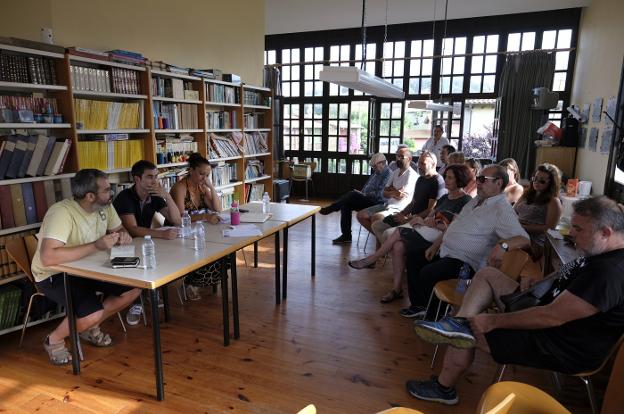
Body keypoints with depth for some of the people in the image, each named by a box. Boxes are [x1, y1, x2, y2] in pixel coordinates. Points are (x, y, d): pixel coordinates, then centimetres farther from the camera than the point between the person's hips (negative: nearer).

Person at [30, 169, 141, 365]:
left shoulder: (105, 207, -6)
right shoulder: (62, 212, -29)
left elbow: (118, 229, 11)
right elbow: (47, 257, -40)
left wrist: (123, 235, -15)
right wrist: (96, 246, -38)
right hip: (54, 275, -7)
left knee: (134, 288, -6)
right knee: (93, 314, -28)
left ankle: (90, 327, 15)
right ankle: (54, 340, 5)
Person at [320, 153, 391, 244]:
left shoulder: (387, 174, -11)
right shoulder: (376, 173, 21)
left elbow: (380, 194, -21)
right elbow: (366, 188, 26)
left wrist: (364, 195, -14)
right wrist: (360, 193, 5)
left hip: (376, 203, -10)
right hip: (366, 199, 10)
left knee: (353, 195, -25)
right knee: (346, 203, -11)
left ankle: (329, 209, -11)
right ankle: (346, 235, -10)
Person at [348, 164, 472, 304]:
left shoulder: (465, 201, -2)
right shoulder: (445, 197, 25)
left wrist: (425, 222, -13)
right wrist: (421, 220, -4)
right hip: (427, 231, 7)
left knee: (399, 232, -20)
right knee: (398, 246, -21)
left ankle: (371, 259, -2)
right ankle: (397, 289, -14)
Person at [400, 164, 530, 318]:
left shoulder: (502, 210, -17)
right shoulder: (476, 200, 13)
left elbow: (524, 239, -27)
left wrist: (503, 245, -47)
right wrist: (435, 245, 14)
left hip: (465, 261, -10)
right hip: (445, 250, 10)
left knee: (427, 273, -28)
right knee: (413, 253, 12)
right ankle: (418, 304, 16)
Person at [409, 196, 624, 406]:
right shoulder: (599, 253, 2)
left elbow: (552, 317, -30)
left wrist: (493, 321, -24)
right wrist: (537, 282, 3)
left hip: (564, 350, -10)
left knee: (471, 331, -9)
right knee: (487, 274, 6)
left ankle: (444, 389, 14)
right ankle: (459, 323, -14)